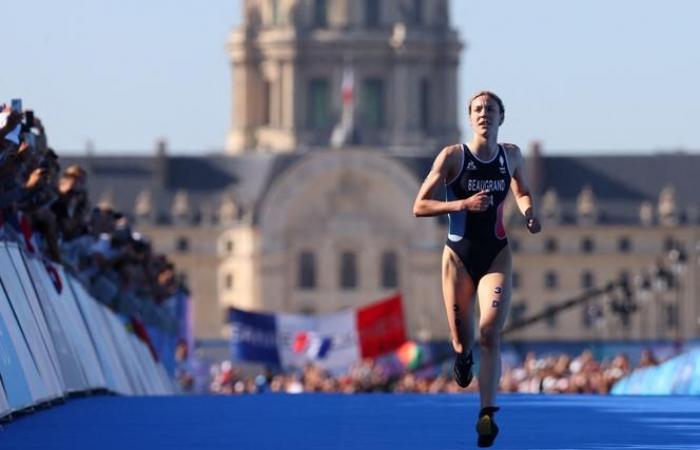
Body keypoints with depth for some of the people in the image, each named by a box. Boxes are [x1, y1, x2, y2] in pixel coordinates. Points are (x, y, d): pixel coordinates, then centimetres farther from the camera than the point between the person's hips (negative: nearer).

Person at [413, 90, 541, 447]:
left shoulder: (511, 155, 4)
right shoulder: (453, 156, -7)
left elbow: (522, 193, 24)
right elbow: (419, 206, -8)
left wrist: (528, 214, 2)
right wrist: (462, 204, -21)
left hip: (496, 256, 1)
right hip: (459, 256, -1)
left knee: (490, 333, -17)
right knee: (462, 340, 5)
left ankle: (487, 414, -22)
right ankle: (462, 356, 44)